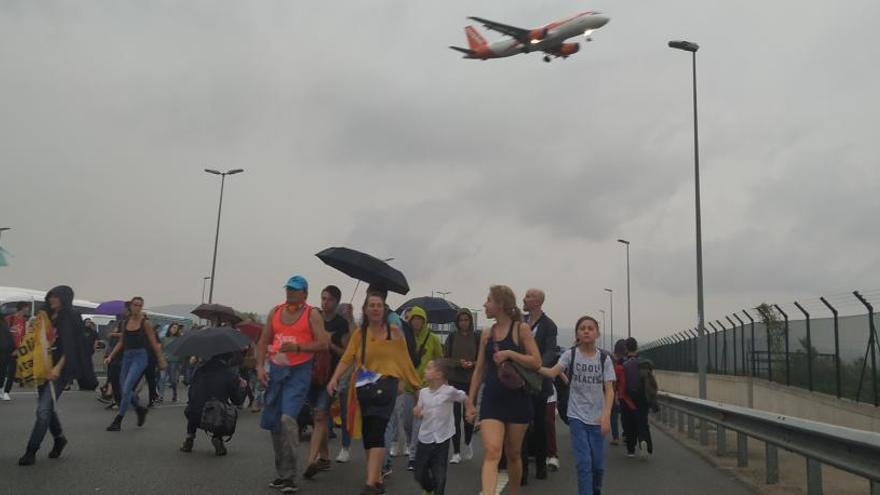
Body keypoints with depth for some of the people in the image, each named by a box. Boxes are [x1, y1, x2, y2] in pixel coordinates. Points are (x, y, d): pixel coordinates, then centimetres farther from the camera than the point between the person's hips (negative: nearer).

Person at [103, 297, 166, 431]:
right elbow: (121, 342, 17)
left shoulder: (145, 323, -4)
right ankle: (140, 409, 31)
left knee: (126, 388, -12)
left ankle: (117, 421, -5)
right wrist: (110, 356, 9)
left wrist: (161, 360, 1)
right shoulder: (125, 322, 8)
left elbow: (154, 343, -1)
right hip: (126, 356, 5)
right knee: (125, 389, 8)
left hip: (140, 356, -5)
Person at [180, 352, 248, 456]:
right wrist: (242, 387, 23)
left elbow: (190, 393, 18)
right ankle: (217, 438, 8)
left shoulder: (200, 370, 8)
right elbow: (238, 401, 5)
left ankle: (189, 438, 26)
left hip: (195, 419, 3)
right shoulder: (231, 376, -3)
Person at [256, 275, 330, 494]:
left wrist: (297, 347, -22)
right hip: (275, 371, 6)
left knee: (287, 418, -21)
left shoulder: (312, 314, -3)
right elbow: (263, 342, 14)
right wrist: (260, 366, 1)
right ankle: (282, 472, 27)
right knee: (273, 422, 11)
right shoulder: (275, 312, 11)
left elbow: (323, 344, -11)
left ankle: (289, 476, -12)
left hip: (298, 372, -6)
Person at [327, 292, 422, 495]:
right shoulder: (359, 333, 6)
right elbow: (347, 359, -3)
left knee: (376, 432, -14)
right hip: (365, 387, 4)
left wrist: (403, 380, 5)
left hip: (386, 384, -4)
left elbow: (403, 358, 8)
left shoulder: (394, 331, 2)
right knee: (367, 434, 9)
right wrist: (334, 379, -16)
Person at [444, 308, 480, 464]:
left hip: (472, 380, 0)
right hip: (455, 380, 0)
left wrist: (473, 364, -17)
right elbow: (445, 358, 4)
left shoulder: (477, 337, 2)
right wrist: (459, 363, -13)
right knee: (455, 415, -3)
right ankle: (456, 453, 6)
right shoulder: (452, 337, 5)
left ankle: (468, 443, 32)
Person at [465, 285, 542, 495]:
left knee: (513, 453, 13)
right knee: (491, 452, -14)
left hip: (517, 399, -2)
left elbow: (536, 362, -10)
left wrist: (509, 353, -20)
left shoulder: (521, 329, -4)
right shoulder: (487, 335, 8)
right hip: (491, 399, 2)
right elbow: (479, 371, 12)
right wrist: (470, 402, 10)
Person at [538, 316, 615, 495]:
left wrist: (606, 415, -18)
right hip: (577, 416, -1)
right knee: (583, 463, -8)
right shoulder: (570, 355, -3)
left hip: (597, 418, 1)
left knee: (598, 464, 9)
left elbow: (609, 390, -6)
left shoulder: (605, 358, -2)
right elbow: (552, 372, -17)